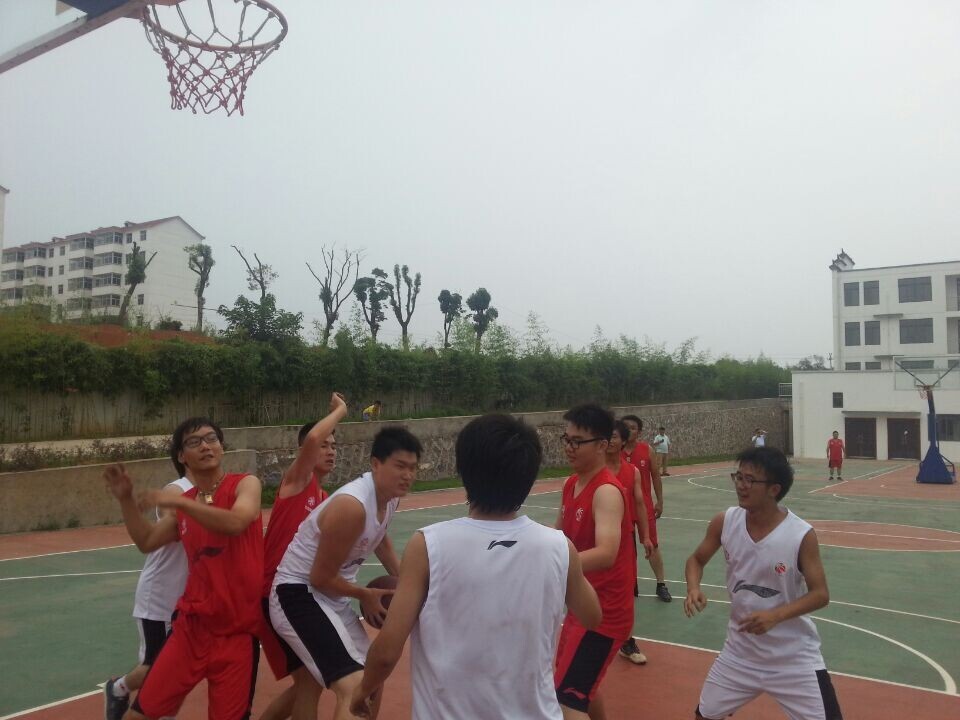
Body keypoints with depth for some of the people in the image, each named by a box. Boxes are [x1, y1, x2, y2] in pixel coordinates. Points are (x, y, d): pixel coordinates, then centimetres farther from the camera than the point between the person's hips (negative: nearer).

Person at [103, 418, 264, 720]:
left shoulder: (246, 484, -7)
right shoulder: (184, 503, 8)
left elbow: (236, 522, -27)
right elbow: (147, 542, 18)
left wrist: (178, 501, -27)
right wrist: (126, 500, 7)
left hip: (237, 630, -4)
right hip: (191, 625, 4)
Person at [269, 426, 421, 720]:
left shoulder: (391, 496, -1)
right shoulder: (352, 506, -29)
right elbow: (321, 578, -21)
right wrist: (366, 595, -7)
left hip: (332, 596, 10)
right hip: (298, 593, -10)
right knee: (355, 686, -25)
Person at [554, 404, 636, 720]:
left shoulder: (607, 491, -23)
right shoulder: (571, 484, 4)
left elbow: (606, 553, -38)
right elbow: (559, 536, 18)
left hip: (605, 612, -9)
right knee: (579, 685, 27)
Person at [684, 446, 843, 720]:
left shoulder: (802, 535, -21)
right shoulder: (724, 522, -11)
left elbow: (820, 594, -14)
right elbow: (697, 559, 4)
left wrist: (775, 615, -29)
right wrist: (693, 589, -17)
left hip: (794, 657, -3)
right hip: (740, 650, 3)